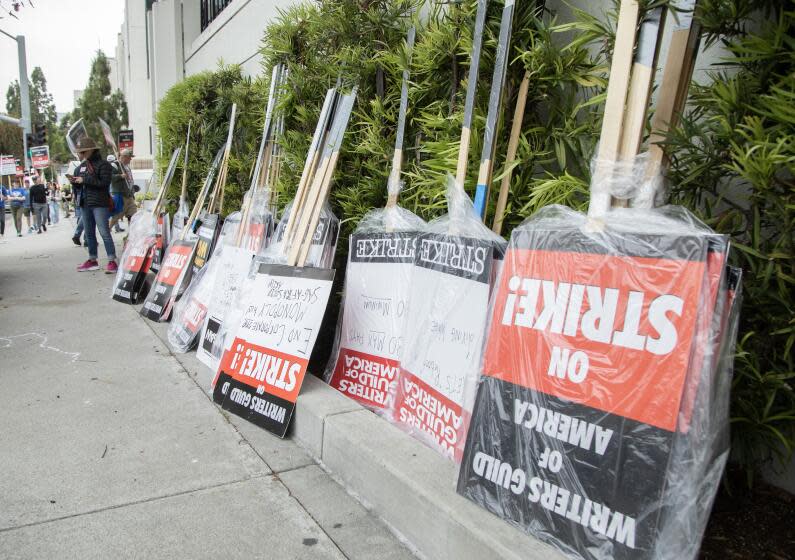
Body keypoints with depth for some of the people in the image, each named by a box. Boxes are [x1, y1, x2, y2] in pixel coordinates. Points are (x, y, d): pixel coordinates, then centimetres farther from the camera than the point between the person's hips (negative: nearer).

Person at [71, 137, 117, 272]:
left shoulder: (103, 164, -7)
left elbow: (104, 182, -19)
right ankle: (92, 260, 23)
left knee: (104, 232, -10)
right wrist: (74, 181, 0)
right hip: (84, 203, 8)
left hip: (99, 203, -8)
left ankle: (112, 261, -8)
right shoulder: (81, 166, 15)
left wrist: (84, 180, -18)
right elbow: (79, 183, 23)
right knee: (89, 233, 13)